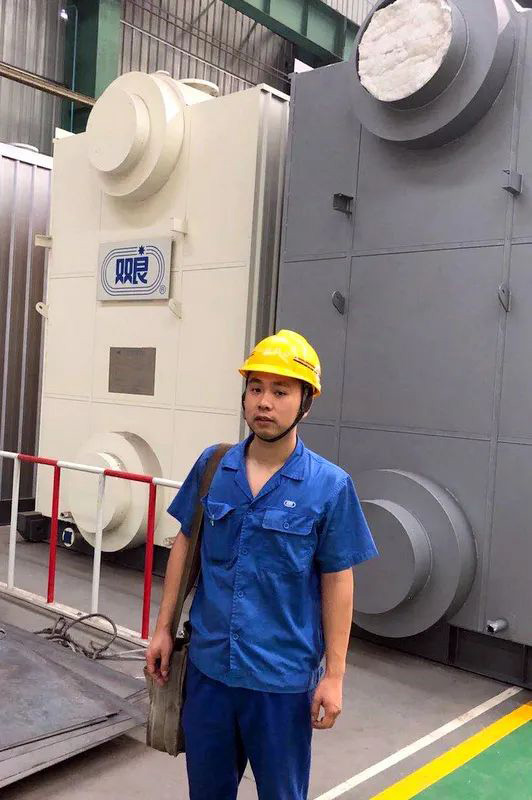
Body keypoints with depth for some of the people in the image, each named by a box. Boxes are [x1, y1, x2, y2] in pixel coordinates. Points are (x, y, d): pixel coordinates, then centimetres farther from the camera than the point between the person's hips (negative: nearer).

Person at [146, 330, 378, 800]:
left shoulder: (329, 485, -12)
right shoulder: (212, 466, -3)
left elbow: (337, 582, -6)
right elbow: (185, 546, 7)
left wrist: (334, 675, -4)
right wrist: (164, 628, 8)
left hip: (282, 678, -3)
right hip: (208, 665, 3)